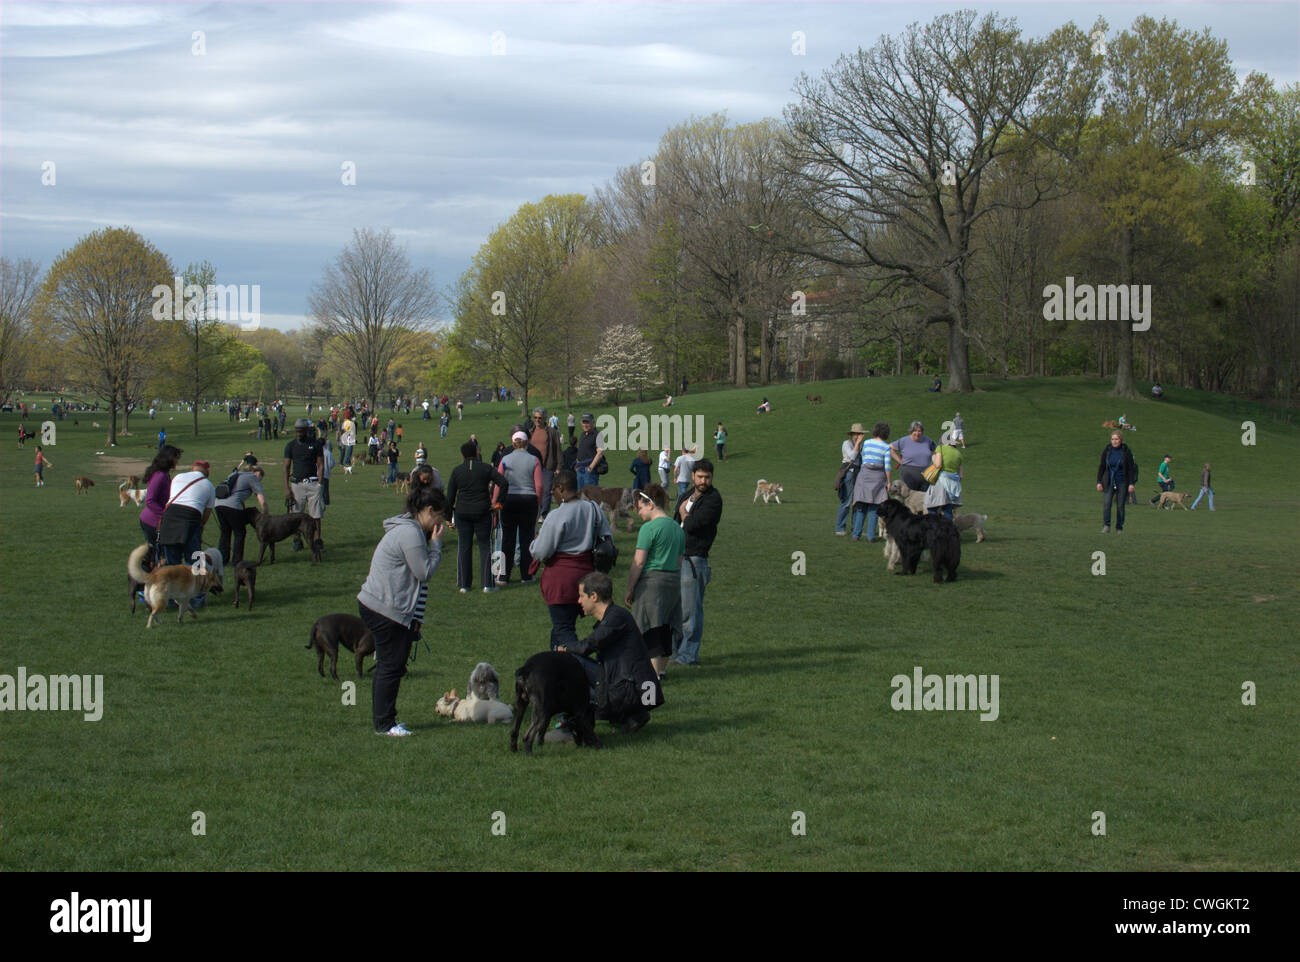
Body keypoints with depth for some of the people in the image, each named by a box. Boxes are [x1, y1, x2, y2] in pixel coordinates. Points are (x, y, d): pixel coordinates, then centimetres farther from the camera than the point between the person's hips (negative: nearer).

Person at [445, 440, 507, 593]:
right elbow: (504, 484, -11)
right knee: (485, 545, 6)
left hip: (462, 513, 1)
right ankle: (487, 584, 2)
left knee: (463, 547, 9)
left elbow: (450, 496, 1)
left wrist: (449, 517, 8)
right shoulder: (486, 469, -3)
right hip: (482, 512, -1)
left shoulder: (457, 471, 0)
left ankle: (464, 584, 10)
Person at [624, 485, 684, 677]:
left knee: (651, 632, -6)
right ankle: (661, 669, 23)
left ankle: (653, 674, -11)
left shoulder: (649, 528, -13)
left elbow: (638, 563, -14)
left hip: (651, 581, -8)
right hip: (673, 582, 8)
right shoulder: (677, 528, 12)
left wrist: (629, 590, -8)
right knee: (665, 629, 14)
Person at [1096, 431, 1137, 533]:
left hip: (1122, 482, -1)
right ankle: (1106, 526, -15)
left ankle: (1119, 528, 11)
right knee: (1106, 503, -15)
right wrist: (1099, 481, 0)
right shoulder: (1106, 451, 1)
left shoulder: (1126, 452, -5)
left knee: (1120, 505, 2)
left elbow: (1131, 468, -3)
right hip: (1109, 482, 1)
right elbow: (1102, 467, 6)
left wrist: (1131, 483, -9)